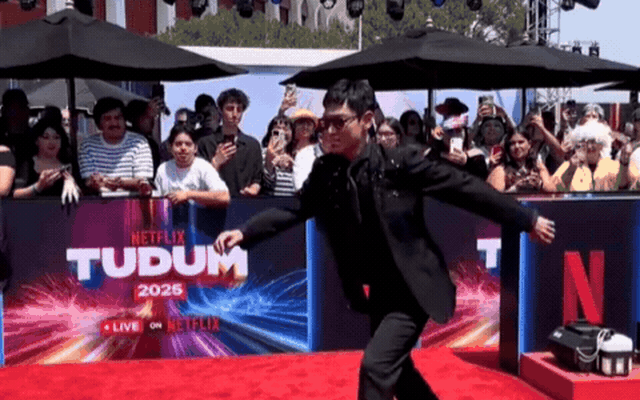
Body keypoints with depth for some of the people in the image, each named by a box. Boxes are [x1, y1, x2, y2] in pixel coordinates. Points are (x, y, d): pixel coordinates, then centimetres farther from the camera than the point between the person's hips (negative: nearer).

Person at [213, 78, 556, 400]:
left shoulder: (400, 162, -19)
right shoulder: (325, 172, -4)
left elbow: (464, 188, -13)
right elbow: (295, 210, -2)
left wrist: (527, 220, -7)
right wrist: (243, 233, -17)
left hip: (414, 287, -6)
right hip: (379, 290, 7)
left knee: (375, 365, -16)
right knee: (395, 370, 20)